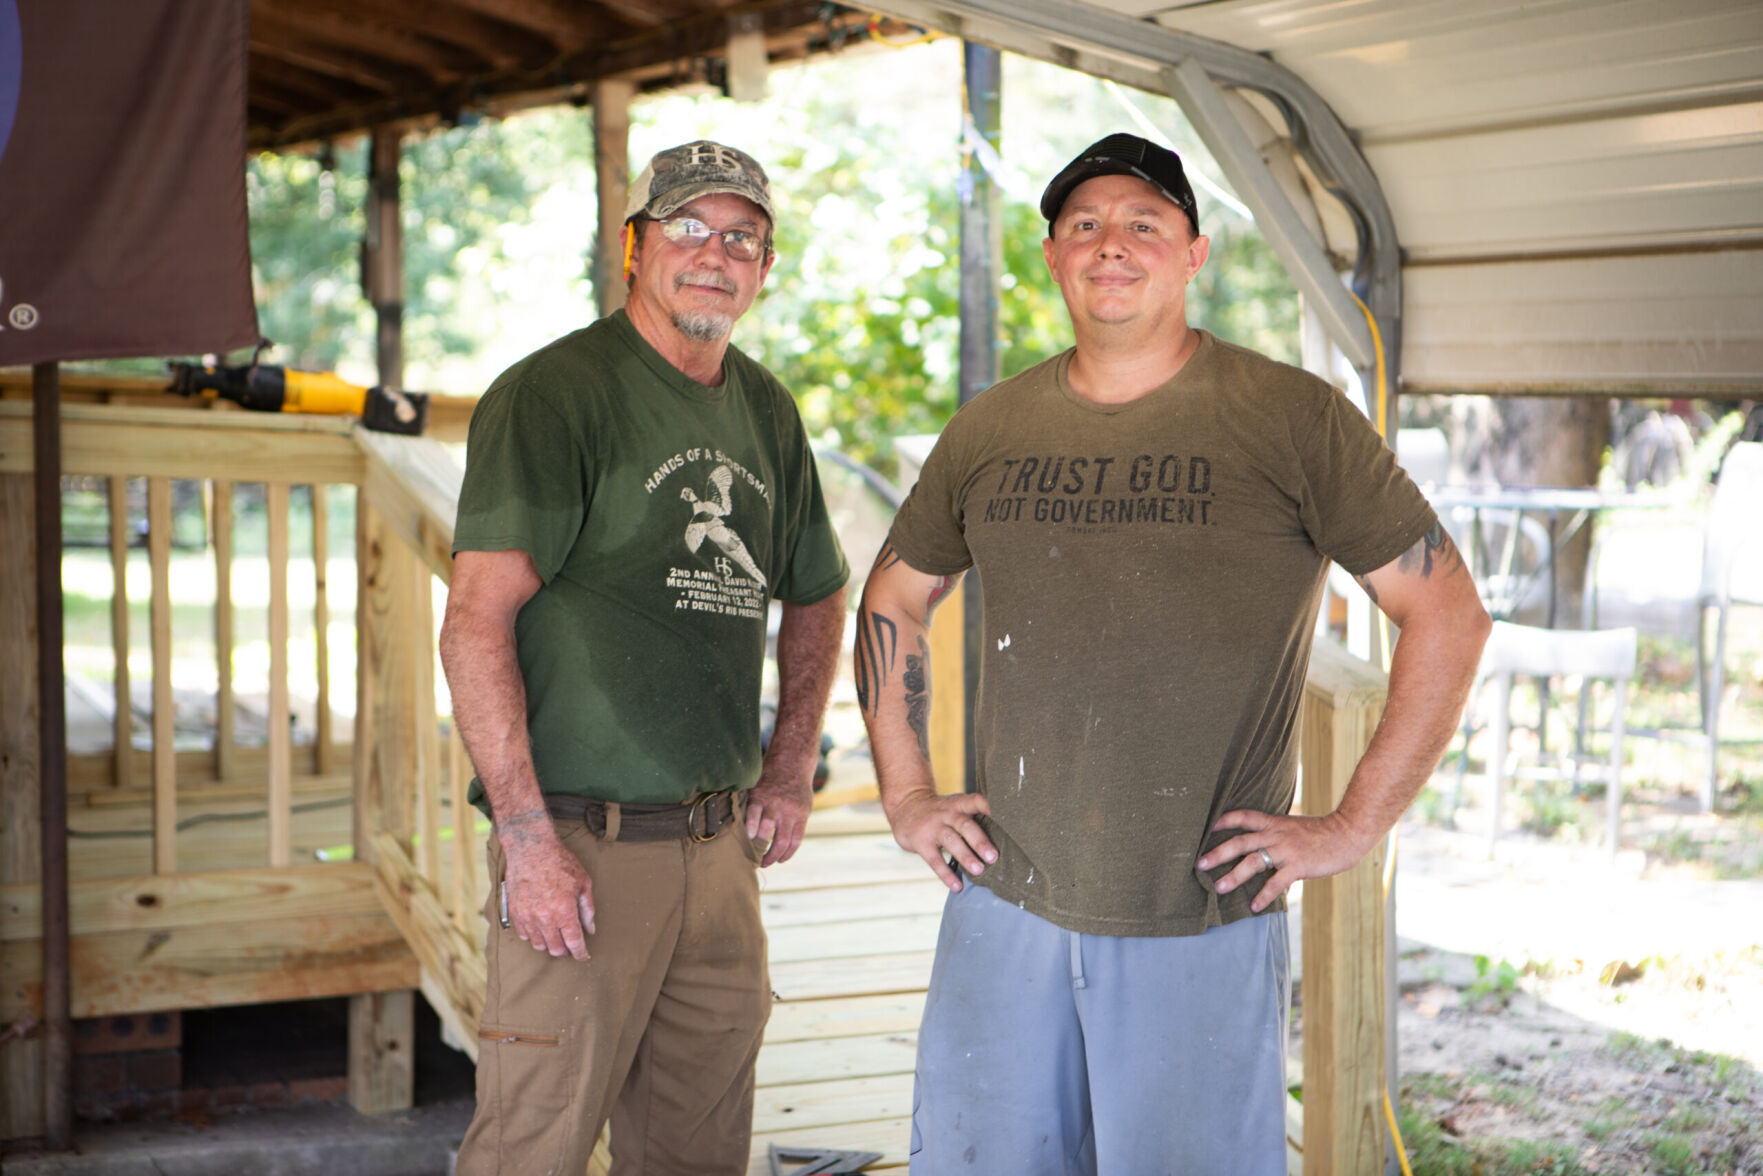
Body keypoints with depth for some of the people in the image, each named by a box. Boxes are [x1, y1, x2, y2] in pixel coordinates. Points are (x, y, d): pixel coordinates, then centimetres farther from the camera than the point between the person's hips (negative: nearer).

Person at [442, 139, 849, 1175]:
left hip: (721, 846, 7)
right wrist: (528, 838, -21)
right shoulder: (553, 394, -9)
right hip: (583, 841, -6)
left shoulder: (766, 411, 13)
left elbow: (817, 597, 28)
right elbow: (477, 624, -16)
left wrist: (792, 769, 17)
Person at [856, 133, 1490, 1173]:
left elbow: (1451, 615, -5)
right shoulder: (990, 429, 7)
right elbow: (894, 600, 21)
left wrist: (1354, 826, -8)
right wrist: (906, 796, 12)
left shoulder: (1294, 418, -5)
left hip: (1205, 928, -3)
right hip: (1004, 908, 4)